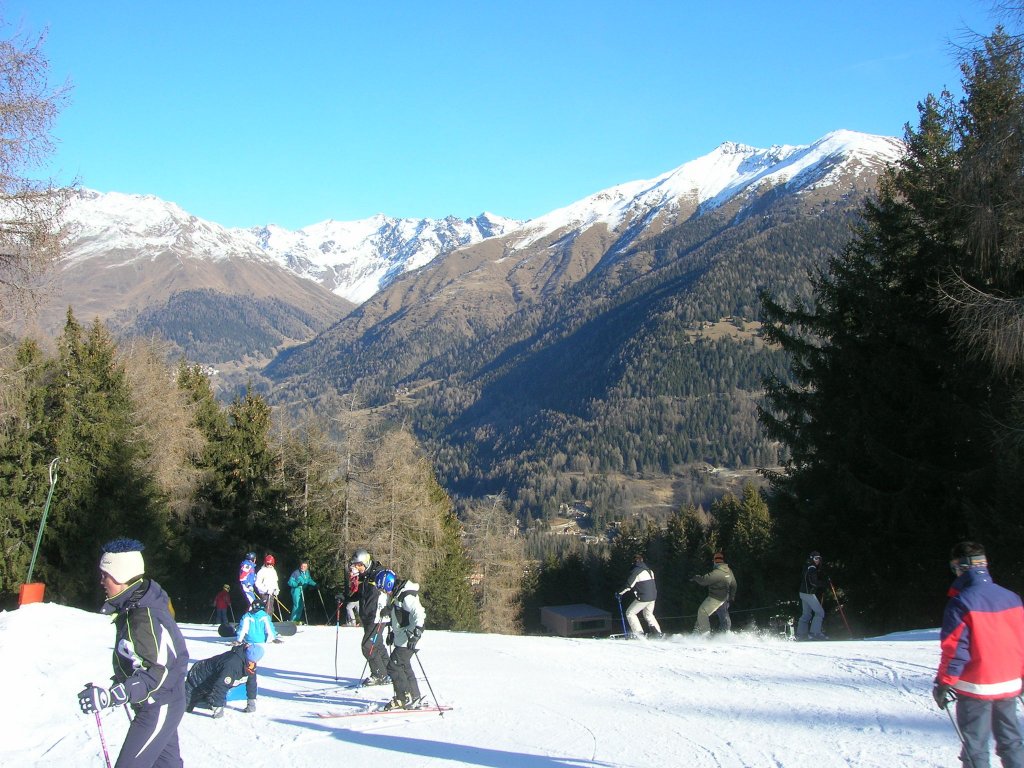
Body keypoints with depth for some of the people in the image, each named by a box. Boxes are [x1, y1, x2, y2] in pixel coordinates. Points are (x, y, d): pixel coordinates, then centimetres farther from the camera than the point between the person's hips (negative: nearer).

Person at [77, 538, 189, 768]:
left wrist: (109, 697, -41)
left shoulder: (142, 618, -28)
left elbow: (154, 674, -32)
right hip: (165, 701, 10)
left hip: (159, 708, -10)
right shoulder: (133, 605, 3)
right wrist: (124, 682, 25)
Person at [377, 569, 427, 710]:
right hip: (401, 638, 10)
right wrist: (391, 633, 28)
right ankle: (415, 699, 20)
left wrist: (415, 634, -31)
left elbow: (419, 614, -27)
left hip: (407, 640, -10)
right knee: (404, 667, 13)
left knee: (393, 666, -9)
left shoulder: (407, 596, -19)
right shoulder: (395, 595, 13)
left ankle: (404, 698, -2)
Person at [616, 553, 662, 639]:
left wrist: (620, 593, -1)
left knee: (630, 613, 6)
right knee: (648, 614, 27)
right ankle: (658, 633, 15)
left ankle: (639, 634, -3)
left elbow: (628, 586, -14)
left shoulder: (635, 571, -11)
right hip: (653, 597, 8)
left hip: (643, 598, -8)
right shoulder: (649, 571, 13)